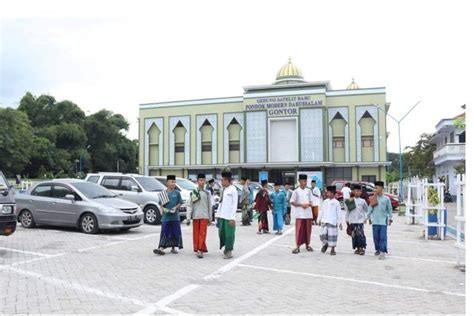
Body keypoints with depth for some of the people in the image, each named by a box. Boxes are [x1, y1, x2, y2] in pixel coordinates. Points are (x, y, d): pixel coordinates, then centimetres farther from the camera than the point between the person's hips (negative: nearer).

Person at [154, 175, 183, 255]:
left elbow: (180, 202, 6)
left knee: (175, 232, 5)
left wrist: (176, 207, -11)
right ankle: (161, 248, -3)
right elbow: (161, 203, 8)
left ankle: (173, 247, 19)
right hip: (166, 216, -1)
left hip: (175, 216, 1)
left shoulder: (177, 193, 4)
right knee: (164, 232, -3)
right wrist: (163, 208, -10)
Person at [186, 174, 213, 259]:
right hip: (195, 216, 0)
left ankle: (200, 250, -8)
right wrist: (188, 217, -7)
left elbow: (210, 206, 12)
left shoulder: (207, 193, 7)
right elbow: (189, 205, 0)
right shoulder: (193, 192, 2)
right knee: (196, 234, 6)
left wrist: (210, 218, 12)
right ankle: (197, 249, 18)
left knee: (202, 233, -7)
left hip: (204, 216, 0)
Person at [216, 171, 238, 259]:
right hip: (222, 216, 7)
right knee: (222, 233, 12)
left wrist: (232, 217, -16)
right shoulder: (223, 190, 13)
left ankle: (229, 251, 9)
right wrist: (218, 214, 14)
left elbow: (235, 204, -11)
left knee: (229, 234, -1)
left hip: (229, 216, -7)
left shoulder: (233, 190, -8)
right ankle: (226, 248, 28)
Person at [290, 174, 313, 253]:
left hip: (308, 214, 4)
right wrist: (301, 205, -15)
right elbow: (292, 202, -4)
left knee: (308, 230, 10)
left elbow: (311, 202, 10)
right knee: (299, 230, -4)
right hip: (299, 214, -3)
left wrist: (308, 204, -12)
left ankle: (307, 245, 24)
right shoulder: (296, 191, -5)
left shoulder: (309, 191, 6)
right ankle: (298, 246, 2)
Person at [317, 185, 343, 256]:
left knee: (332, 235, -2)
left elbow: (339, 213, -1)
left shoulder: (336, 202, -2)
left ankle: (333, 249, 11)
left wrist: (340, 222, -3)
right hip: (324, 221, 4)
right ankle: (325, 244, 29)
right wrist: (319, 219, 14)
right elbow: (321, 211, 16)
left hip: (332, 222, -4)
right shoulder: (325, 201, 11)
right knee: (323, 234, 2)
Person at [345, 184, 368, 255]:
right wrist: (347, 220, 7)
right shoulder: (350, 201, 2)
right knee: (354, 235, 5)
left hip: (360, 221, -1)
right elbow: (347, 211, 6)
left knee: (360, 235, -9)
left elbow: (367, 210, 11)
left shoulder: (362, 201, 1)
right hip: (352, 221, 2)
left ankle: (362, 248, -2)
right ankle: (357, 248, 17)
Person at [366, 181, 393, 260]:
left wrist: (390, 219, 7)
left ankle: (382, 252, -7)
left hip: (383, 221, -3)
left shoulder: (386, 199, 0)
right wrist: (369, 217, 8)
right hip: (375, 221, 3)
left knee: (383, 237, -7)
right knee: (376, 237, 9)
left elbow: (390, 209, 6)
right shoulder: (373, 199, 5)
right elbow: (370, 208, 9)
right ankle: (377, 250, 24)